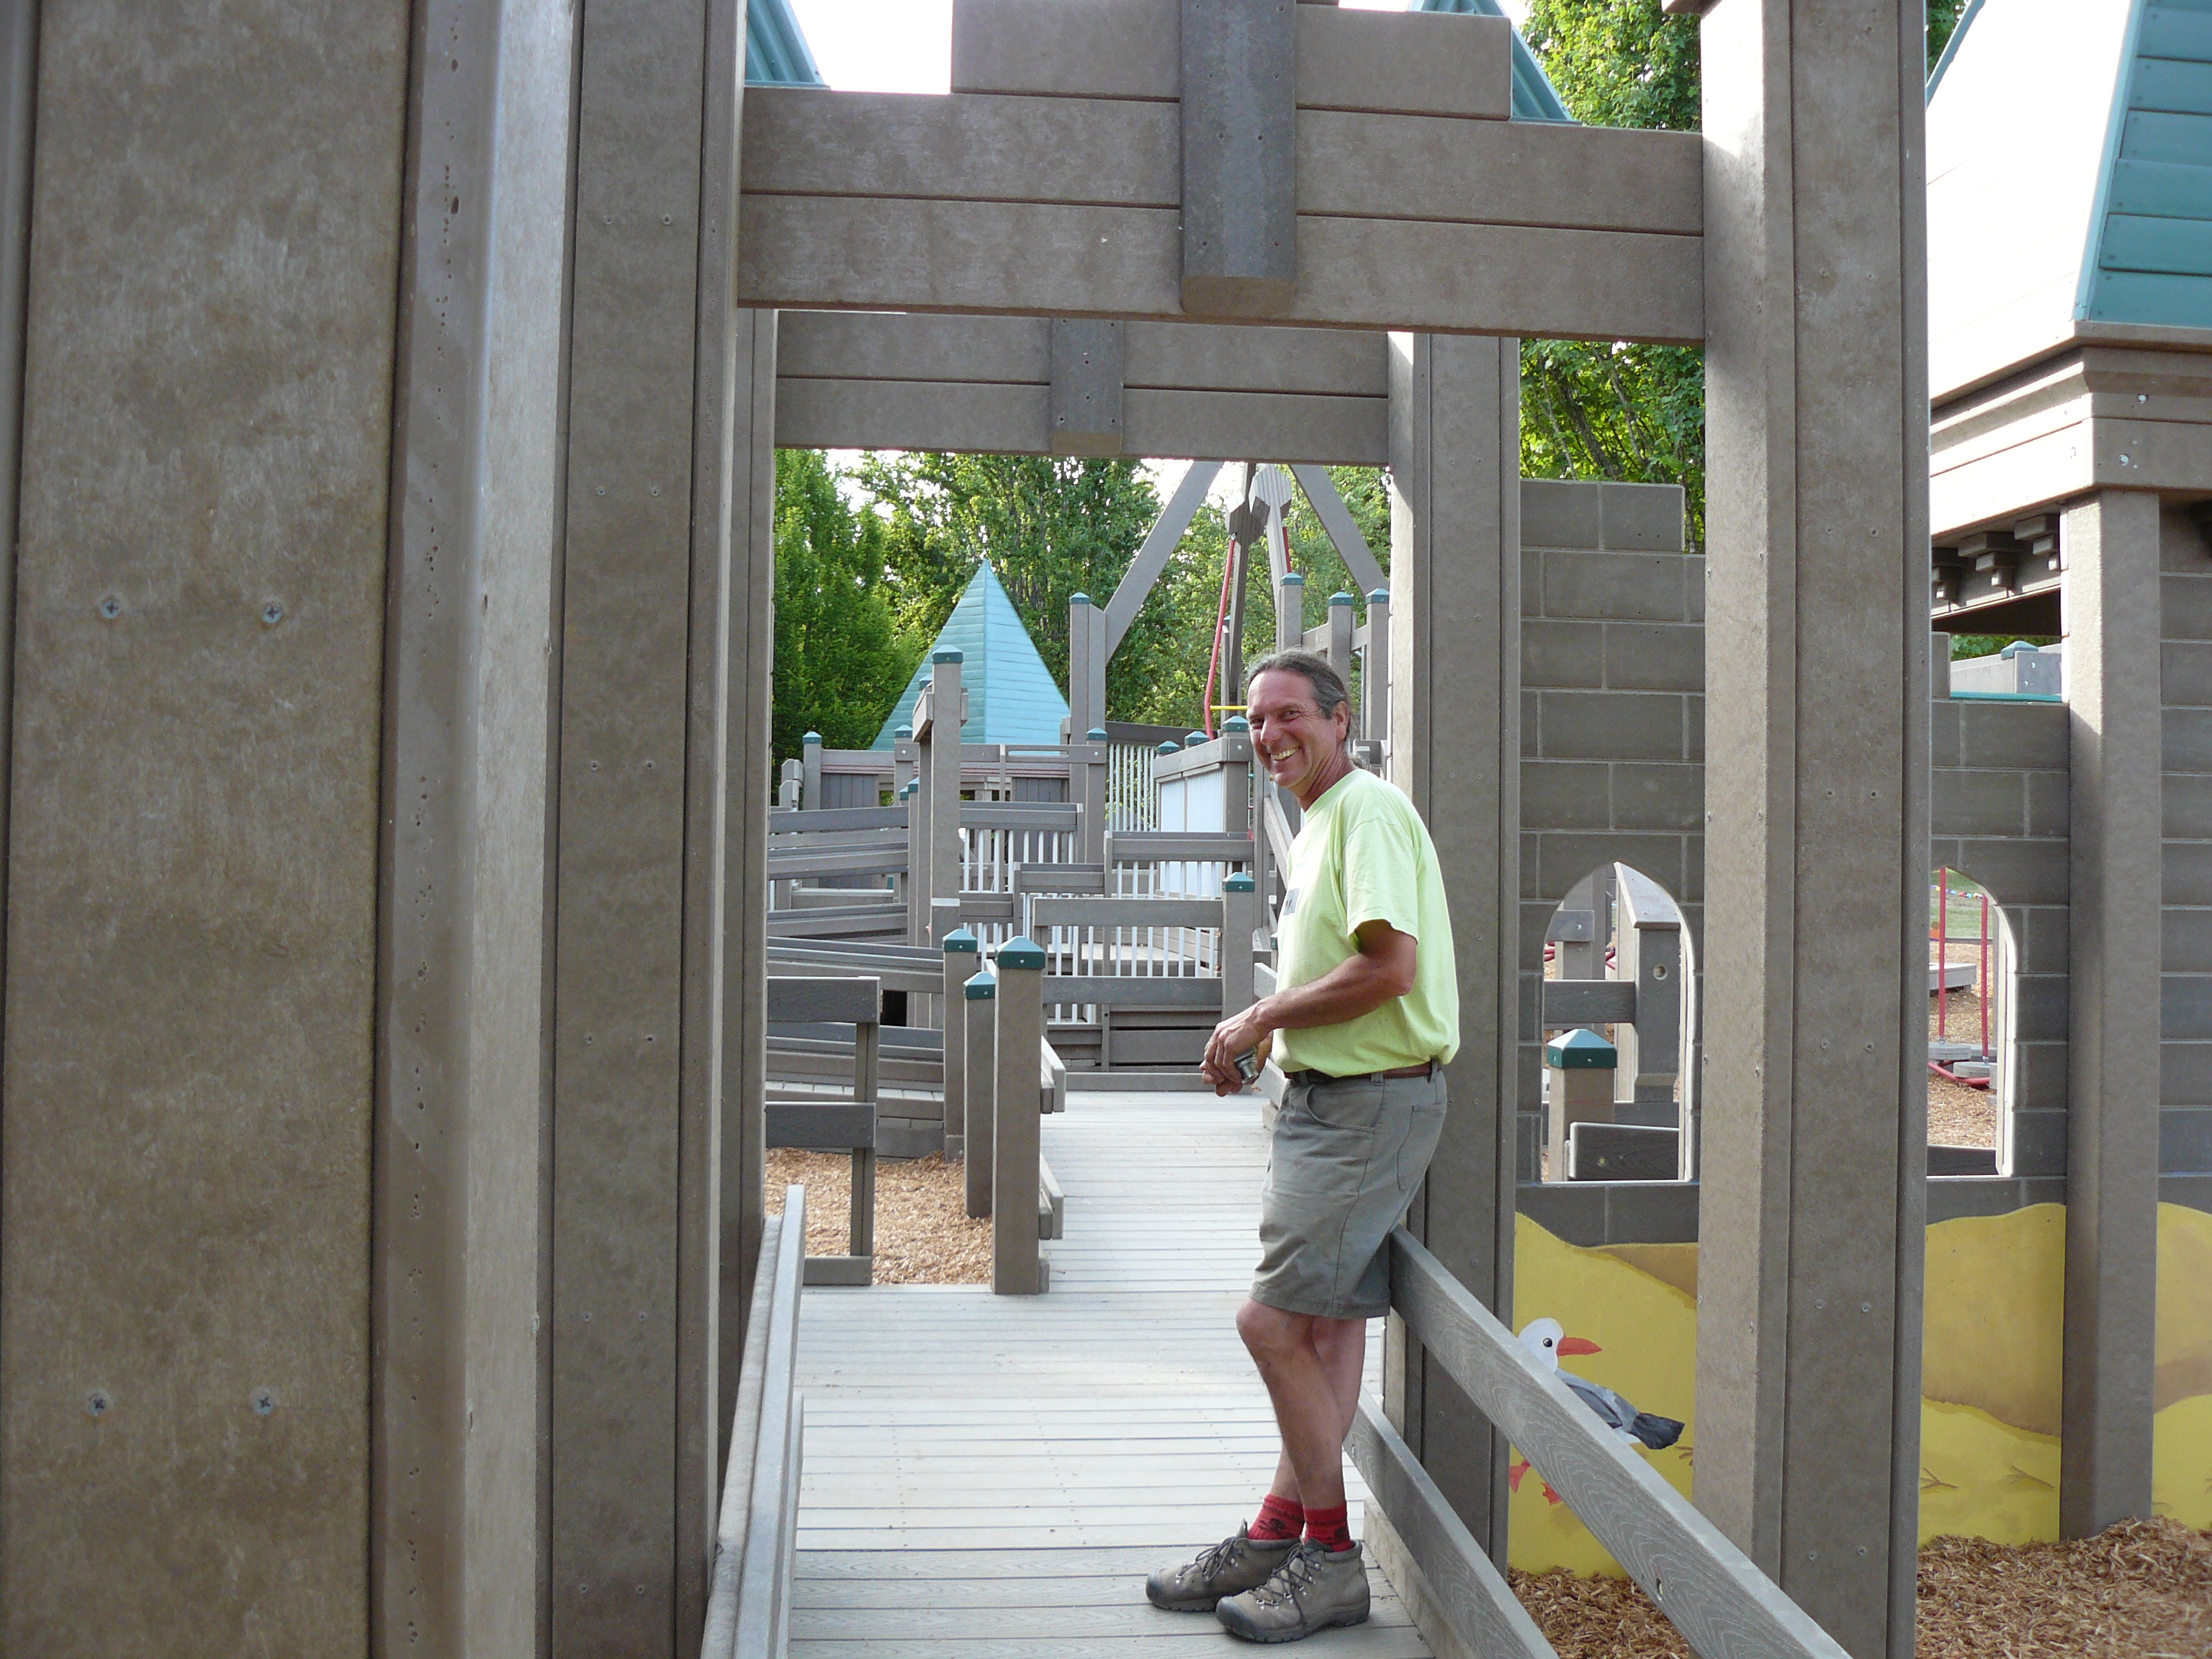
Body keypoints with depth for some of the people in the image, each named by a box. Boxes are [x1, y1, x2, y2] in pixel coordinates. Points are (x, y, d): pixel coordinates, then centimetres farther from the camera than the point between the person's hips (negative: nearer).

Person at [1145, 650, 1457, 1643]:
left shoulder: (1368, 809, -13)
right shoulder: (1316, 825, 18)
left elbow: (1390, 968, -23)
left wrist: (1260, 1019, -14)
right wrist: (1262, 1036, 10)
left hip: (1370, 1103, -10)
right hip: (1325, 1096, 10)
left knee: (1273, 1321, -9)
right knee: (1326, 1325, 12)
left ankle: (1330, 1560, 3)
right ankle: (1277, 1541, 18)